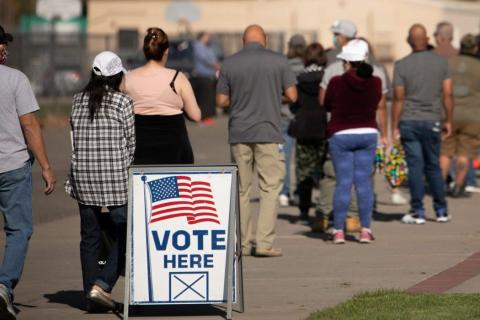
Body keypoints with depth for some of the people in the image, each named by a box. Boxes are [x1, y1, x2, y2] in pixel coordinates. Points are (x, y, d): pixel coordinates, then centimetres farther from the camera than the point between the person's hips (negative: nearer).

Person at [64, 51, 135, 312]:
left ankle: (91, 295, 9)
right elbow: (130, 143, 0)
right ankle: (102, 284, -11)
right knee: (124, 234, 3)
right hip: (115, 175, -4)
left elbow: (75, 140, 10)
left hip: (83, 176, 4)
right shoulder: (122, 102, -5)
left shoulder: (78, 101, 7)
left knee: (89, 236, 9)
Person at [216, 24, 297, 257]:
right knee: (270, 188, 0)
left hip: (239, 133, 2)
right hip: (268, 133, -2)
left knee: (241, 189, 9)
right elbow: (292, 96, -1)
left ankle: (243, 244, 10)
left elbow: (221, 101, 3)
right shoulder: (278, 61, -1)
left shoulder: (229, 64, 2)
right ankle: (264, 243, -10)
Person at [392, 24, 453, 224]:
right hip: (432, 121, 2)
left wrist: (394, 127, -2)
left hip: (409, 122, -2)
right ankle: (441, 211, 14)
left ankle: (418, 212, -1)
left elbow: (399, 99, -7)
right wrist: (448, 121, 10)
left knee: (415, 166, 0)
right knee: (433, 166, 12)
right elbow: (447, 95, 0)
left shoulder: (402, 65, -6)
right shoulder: (441, 62, 0)